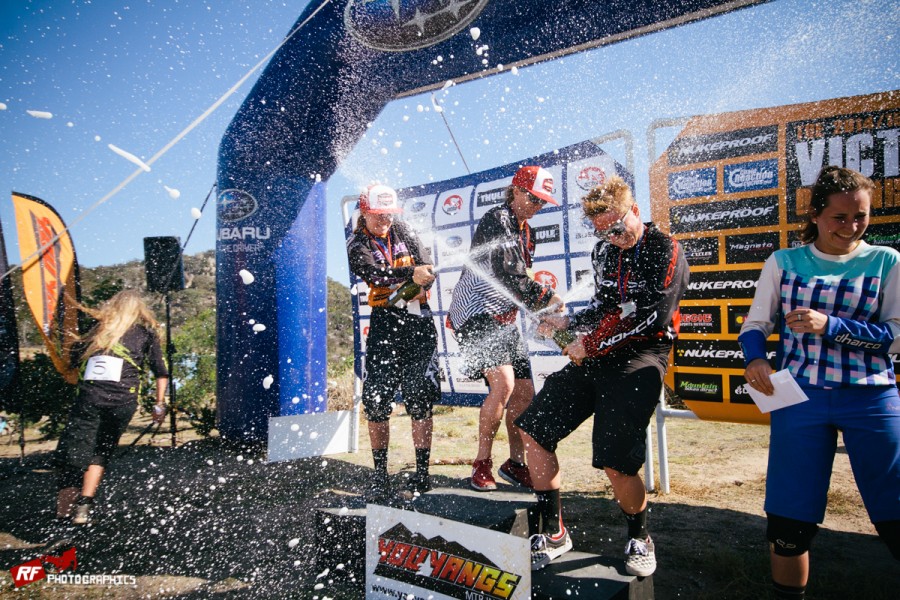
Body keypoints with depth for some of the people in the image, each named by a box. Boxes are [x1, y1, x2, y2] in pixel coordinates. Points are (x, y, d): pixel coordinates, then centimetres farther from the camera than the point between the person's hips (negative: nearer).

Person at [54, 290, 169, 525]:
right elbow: (161, 372, 9)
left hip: (89, 398, 0)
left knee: (71, 454, 4)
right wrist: (159, 405, 13)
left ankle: (63, 513, -4)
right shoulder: (146, 333, 13)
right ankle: (84, 504, 4)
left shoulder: (99, 330, 18)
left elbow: (76, 363, 15)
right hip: (122, 401, 0)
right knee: (100, 453, 15)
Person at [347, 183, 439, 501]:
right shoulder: (357, 245, 2)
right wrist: (411, 274, -37)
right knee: (376, 399, -3)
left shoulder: (404, 231, 10)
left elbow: (427, 270, 0)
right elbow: (375, 273, -19)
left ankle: (422, 473, 7)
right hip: (384, 322, -1)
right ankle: (380, 474, 11)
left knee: (420, 398, -3)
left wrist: (408, 290, -21)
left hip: (417, 318, 1)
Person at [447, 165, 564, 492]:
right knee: (503, 383, -23)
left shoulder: (525, 231, 19)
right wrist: (547, 298, -13)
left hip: (504, 319, 9)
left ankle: (515, 464, 20)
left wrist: (540, 311, 6)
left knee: (524, 394, 4)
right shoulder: (496, 220, -10)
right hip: (477, 314, -9)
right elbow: (507, 275, -20)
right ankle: (482, 463, -7)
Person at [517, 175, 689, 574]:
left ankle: (639, 538, 18)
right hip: (594, 359, 8)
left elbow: (653, 316, -18)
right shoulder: (603, 251, 15)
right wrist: (569, 323, 8)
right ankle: (553, 535, 14)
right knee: (533, 429, 2)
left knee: (616, 464, -15)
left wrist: (590, 345, -13)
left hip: (639, 360, -7)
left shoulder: (665, 251, -7)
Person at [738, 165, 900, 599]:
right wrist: (754, 358, -15)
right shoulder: (783, 262, 5)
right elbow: (755, 324, 6)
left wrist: (829, 326, -17)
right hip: (801, 397, 0)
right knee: (788, 520, 4)